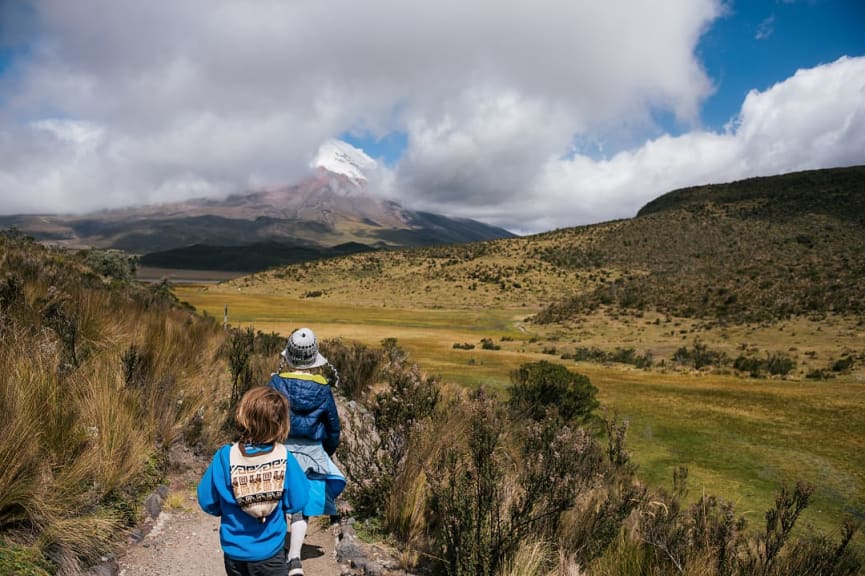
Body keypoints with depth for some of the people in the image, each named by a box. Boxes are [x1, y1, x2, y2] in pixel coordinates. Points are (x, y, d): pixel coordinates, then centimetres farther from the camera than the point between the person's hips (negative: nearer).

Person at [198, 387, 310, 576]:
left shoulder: (225, 457, -17)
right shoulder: (284, 458, -18)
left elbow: (207, 501, -7)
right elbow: (297, 502, -10)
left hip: (235, 552, 2)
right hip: (270, 553, -1)